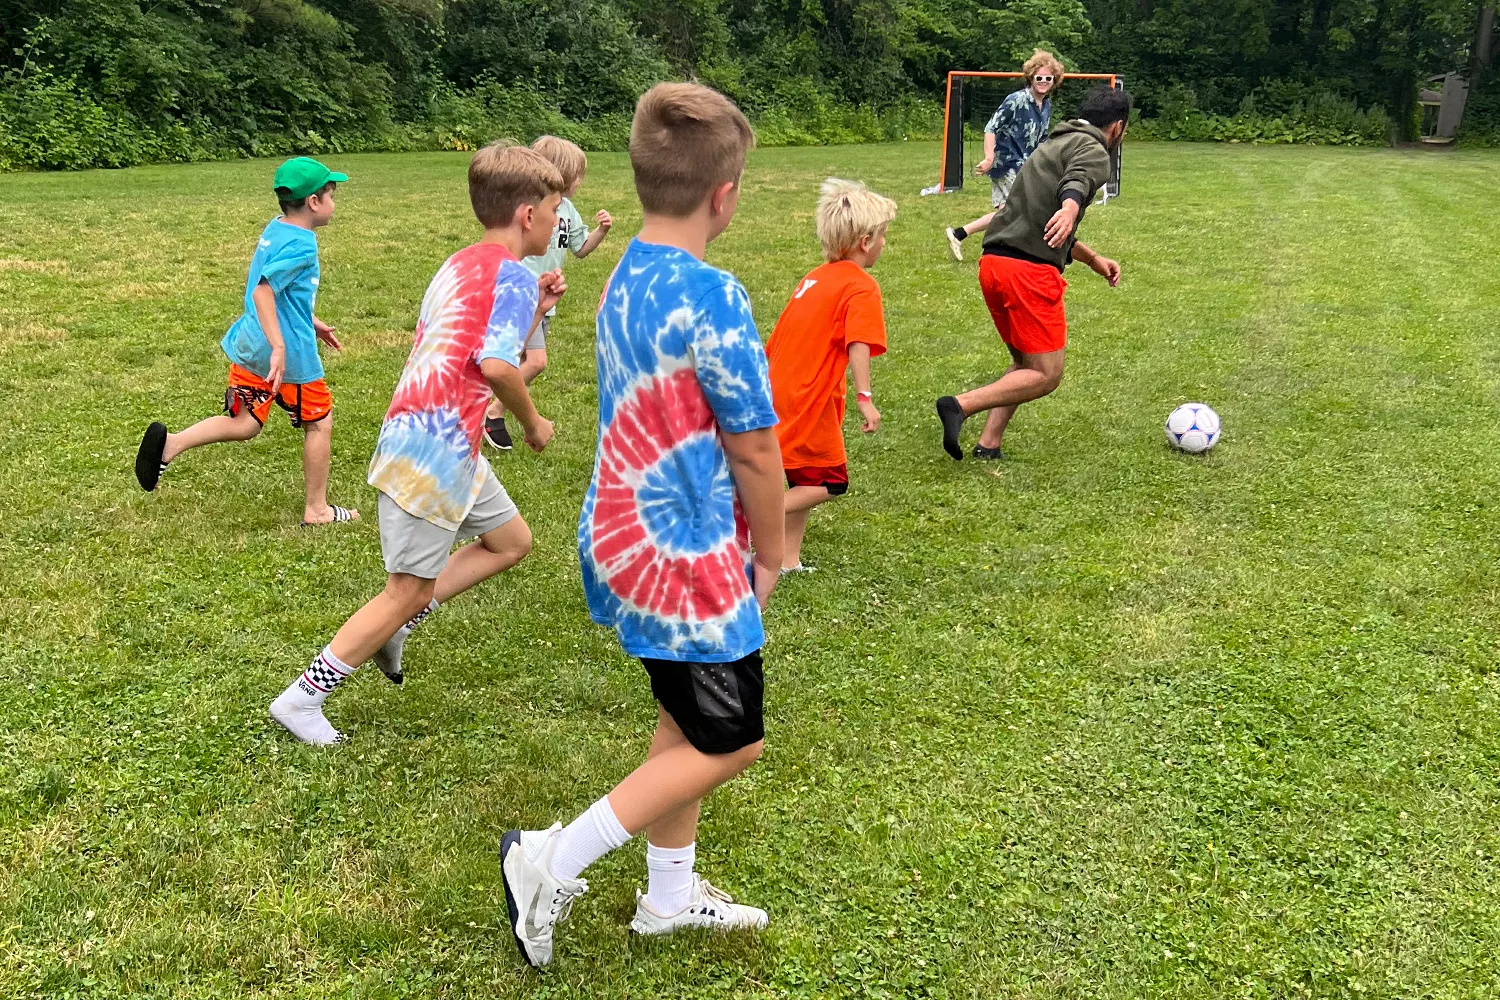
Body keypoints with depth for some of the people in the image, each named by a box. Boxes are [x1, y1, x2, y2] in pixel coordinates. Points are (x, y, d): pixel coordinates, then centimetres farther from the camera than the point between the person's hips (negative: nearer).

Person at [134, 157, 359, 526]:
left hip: (249, 346, 8)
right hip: (290, 353, -8)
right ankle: (317, 509, 20)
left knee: (243, 425, 14)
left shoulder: (275, 229, 11)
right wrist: (279, 347, -34)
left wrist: (311, 322, 30)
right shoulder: (301, 245, -18)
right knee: (319, 423, 10)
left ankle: (171, 442, -8)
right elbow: (262, 291, -28)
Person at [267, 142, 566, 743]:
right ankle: (301, 699, 11)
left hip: (437, 442, 9)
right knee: (409, 591, 1)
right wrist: (532, 421, -10)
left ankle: (394, 626, 19)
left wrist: (535, 308, 14)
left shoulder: (461, 267, 17)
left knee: (511, 542, 20)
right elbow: (496, 365, -26)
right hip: (435, 449, -9)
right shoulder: (511, 277, -11)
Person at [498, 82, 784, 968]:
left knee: (687, 721, 22)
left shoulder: (626, 281, 3)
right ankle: (555, 861, 8)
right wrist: (771, 555, 0)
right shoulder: (711, 296, -23)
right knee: (730, 743, 7)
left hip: (628, 540, 9)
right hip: (690, 558, -9)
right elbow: (754, 448, -16)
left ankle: (670, 894, 35)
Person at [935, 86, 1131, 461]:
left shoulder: (1055, 145, 29)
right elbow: (1076, 182, -25)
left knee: (1025, 364, 20)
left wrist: (1092, 258, 43)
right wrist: (1070, 208, -46)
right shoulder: (1093, 150, 0)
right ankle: (960, 405, -17)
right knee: (1046, 375, -2)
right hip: (1029, 271, -9)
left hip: (993, 262, 9)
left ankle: (988, 447, 10)